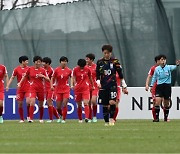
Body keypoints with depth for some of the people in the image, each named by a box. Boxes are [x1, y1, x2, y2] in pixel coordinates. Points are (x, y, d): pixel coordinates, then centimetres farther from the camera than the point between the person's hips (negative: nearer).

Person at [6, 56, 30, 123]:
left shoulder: (28, 69, 4)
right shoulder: (17, 69, -1)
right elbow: (12, 78, 2)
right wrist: (7, 85, -7)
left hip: (28, 88, 0)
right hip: (20, 89, 0)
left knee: (28, 102, -18)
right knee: (20, 104, 2)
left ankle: (28, 116, 3)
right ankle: (22, 119, 14)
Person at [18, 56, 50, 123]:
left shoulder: (43, 70, 0)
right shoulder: (30, 69, -1)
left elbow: (48, 79, -1)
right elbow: (24, 76, 13)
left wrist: (43, 76, -18)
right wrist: (20, 83, 6)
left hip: (41, 89, 1)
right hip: (33, 88, -1)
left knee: (41, 105, 9)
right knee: (32, 102, -20)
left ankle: (41, 119, 26)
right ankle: (31, 118, -21)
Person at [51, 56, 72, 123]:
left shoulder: (69, 70, -2)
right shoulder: (56, 70, -1)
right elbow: (52, 78, 7)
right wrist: (52, 86, -7)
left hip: (66, 89, -1)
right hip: (58, 89, 1)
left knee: (64, 105, -12)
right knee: (58, 106, 2)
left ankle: (63, 119, -2)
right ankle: (61, 116, 31)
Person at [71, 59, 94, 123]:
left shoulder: (87, 69, 0)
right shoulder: (75, 69, -2)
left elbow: (90, 78, 13)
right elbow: (73, 78, 0)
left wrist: (92, 86, 23)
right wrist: (72, 85, -17)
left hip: (86, 88, -1)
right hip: (77, 89, 1)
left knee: (86, 103, -17)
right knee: (79, 105, 7)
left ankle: (87, 117, -27)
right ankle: (80, 119, 21)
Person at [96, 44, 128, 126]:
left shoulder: (115, 61, -1)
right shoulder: (99, 62, 4)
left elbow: (120, 74, 3)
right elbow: (97, 75, 9)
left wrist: (124, 86, 3)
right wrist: (98, 82, -10)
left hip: (112, 85, -2)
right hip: (103, 86, 2)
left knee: (112, 102, -20)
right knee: (105, 105, 3)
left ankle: (111, 118, -3)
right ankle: (106, 121, 14)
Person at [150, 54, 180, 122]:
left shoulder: (168, 67, -4)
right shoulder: (156, 69, 3)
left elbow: (173, 67, -27)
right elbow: (154, 77, 16)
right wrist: (151, 85, 16)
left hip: (167, 86, -1)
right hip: (159, 86, 1)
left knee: (166, 103, 5)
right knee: (157, 101, -14)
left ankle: (166, 118, 19)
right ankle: (157, 118, -8)